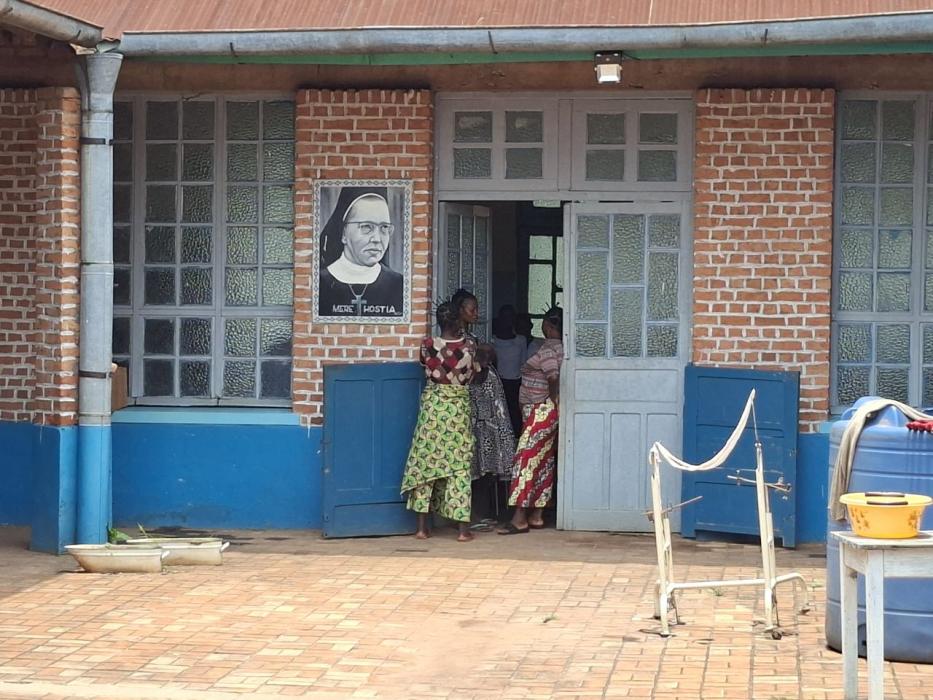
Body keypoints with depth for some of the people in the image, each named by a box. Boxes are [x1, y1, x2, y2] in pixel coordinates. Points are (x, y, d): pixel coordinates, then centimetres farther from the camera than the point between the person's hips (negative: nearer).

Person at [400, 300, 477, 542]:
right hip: (459, 408, 0)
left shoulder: (428, 345, -8)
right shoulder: (469, 347, -8)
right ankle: (463, 528, 2)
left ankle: (422, 527, 7)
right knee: (459, 466, 4)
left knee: (426, 463, 7)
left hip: (432, 406, 1)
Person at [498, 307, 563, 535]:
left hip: (541, 411, -10)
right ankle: (537, 515, 15)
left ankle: (520, 518, -14)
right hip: (549, 413, 10)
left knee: (526, 460, -11)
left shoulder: (548, 349, -15)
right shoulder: (558, 348, 13)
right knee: (544, 462, 11)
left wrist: (552, 402, -12)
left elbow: (554, 379, -23)